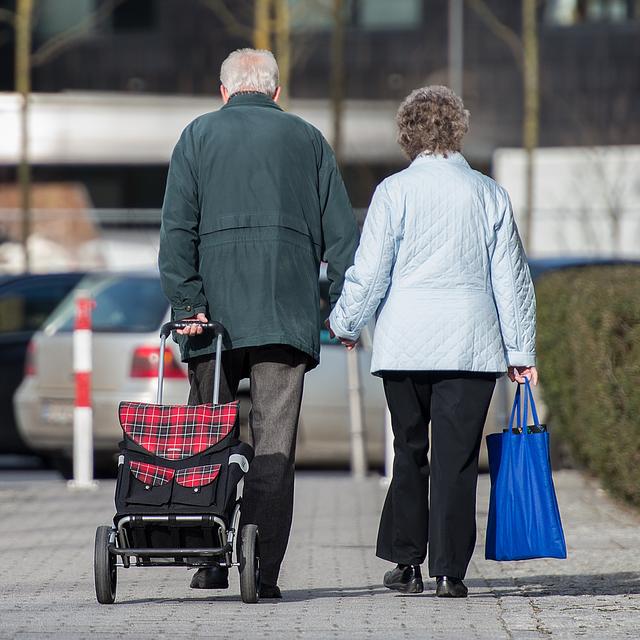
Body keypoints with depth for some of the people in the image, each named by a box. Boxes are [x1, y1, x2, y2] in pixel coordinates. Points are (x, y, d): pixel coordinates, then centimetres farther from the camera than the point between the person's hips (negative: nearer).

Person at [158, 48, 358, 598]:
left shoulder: (199, 136, 9)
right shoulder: (308, 139, 13)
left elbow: (177, 228, -1)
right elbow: (341, 231, 8)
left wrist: (188, 301, -4)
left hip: (215, 307, 0)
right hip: (288, 314, 0)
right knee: (275, 444, -2)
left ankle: (211, 565, 7)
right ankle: (263, 572, -7)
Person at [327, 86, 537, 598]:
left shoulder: (395, 191, -3)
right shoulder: (490, 195, 4)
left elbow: (368, 273, -3)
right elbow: (512, 280, 7)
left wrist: (345, 324, 13)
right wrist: (521, 349, 12)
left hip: (406, 344, 0)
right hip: (473, 343, 0)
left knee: (409, 452, 12)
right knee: (457, 458, 1)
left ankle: (407, 563, 13)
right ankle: (449, 570, -3)